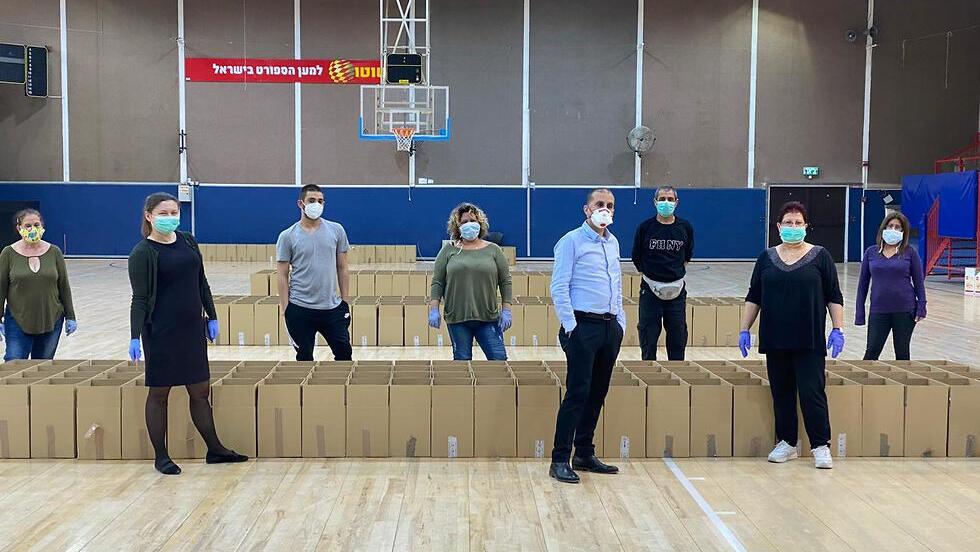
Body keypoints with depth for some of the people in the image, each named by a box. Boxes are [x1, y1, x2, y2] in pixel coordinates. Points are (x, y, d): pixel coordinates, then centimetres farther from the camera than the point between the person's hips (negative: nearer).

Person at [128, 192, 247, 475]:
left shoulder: (188, 242, 7)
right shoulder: (142, 253, -9)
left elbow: (202, 283, 14)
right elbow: (140, 298, -11)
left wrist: (211, 317, 12)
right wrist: (135, 337, -17)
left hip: (192, 328, 6)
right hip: (161, 332, -5)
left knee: (200, 390, 12)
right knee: (159, 392, 6)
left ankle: (214, 449, 21)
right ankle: (161, 456, 17)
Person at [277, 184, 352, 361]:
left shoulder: (336, 230, 4)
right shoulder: (287, 237, -2)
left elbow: (342, 268, 8)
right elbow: (283, 276, -2)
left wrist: (345, 302, 4)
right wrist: (285, 310, -6)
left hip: (332, 307, 2)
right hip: (300, 309, -2)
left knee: (344, 352, 2)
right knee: (305, 358, 8)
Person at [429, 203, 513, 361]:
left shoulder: (493, 250, 7)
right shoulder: (449, 250, 6)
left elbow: (505, 282, 7)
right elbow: (437, 282, 5)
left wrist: (506, 310, 1)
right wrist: (434, 309, -4)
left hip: (488, 318, 0)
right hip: (457, 318, 0)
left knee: (499, 359, -4)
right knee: (462, 360, 6)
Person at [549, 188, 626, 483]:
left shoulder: (613, 242, 16)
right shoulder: (571, 241, -7)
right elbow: (559, 288, -11)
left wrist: (620, 321, 15)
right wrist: (570, 326, -14)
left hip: (610, 326, 7)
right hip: (583, 326, -7)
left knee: (597, 393, 11)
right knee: (577, 393, -8)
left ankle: (585, 454, 21)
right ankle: (560, 460, -2)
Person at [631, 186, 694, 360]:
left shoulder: (685, 227, 2)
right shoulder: (645, 227, -3)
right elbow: (636, 258, 6)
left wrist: (676, 272, 11)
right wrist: (647, 273, 7)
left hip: (677, 289, 2)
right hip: (650, 289, -2)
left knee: (678, 336, 7)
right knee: (648, 336, 3)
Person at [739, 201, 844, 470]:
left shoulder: (820, 256, 0)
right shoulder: (766, 258, 7)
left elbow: (834, 296, 0)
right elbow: (753, 297, 9)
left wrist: (837, 330, -7)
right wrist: (744, 329, 3)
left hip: (809, 340, -3)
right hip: (775, 339, 3)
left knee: (811, 391, -5)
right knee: (781, 392, 9)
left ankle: (821, 446, 4)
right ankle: (786, 443, 19)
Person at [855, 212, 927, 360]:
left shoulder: (910, 253, -1)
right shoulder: (871, 252, 3)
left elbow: (918, 282, 3)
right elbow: (863, 283, 6)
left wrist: (921, 308, -5)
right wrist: (859, 312, 2)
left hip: (905, 310, -1)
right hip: (878, 311, 1)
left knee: (902, 352, 9)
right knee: (872, 351, 1)